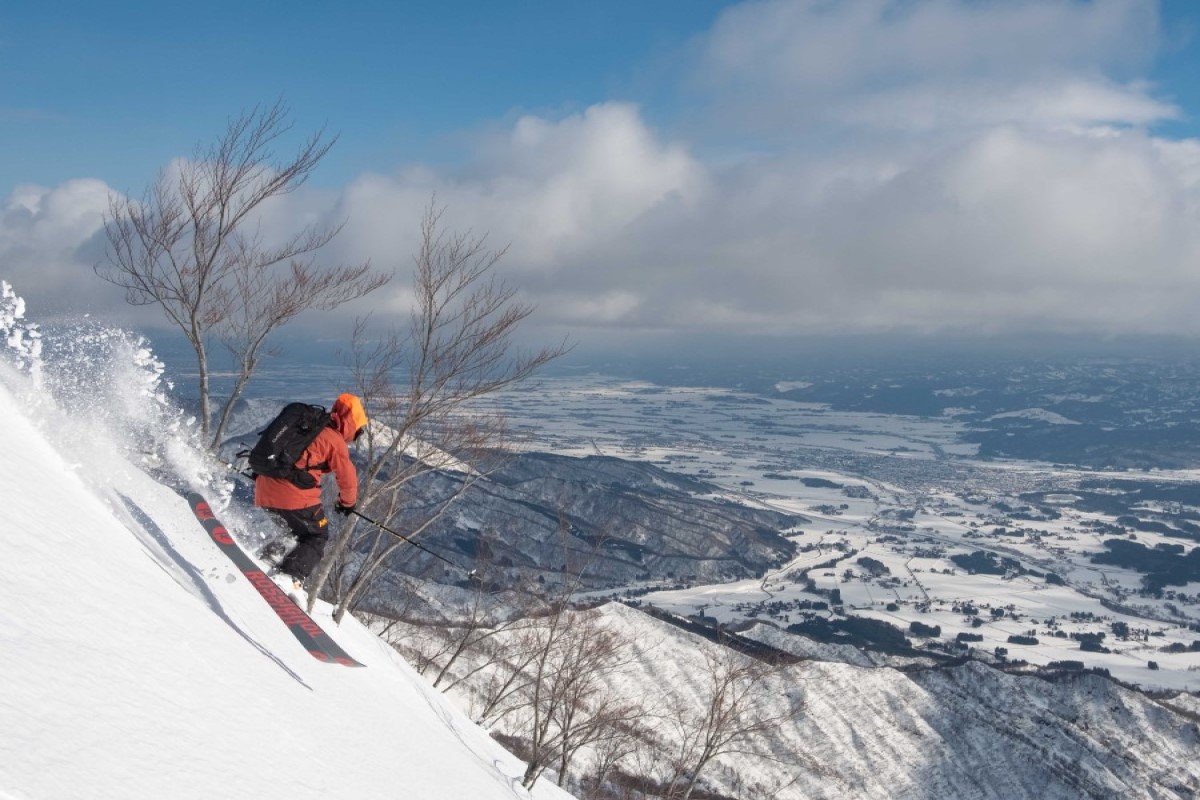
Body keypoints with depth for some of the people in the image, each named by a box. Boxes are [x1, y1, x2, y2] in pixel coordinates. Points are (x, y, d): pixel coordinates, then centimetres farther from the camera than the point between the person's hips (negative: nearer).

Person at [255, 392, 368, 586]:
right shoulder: (335, 440, -1)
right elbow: (347, 478, 4)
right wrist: (347, 503, 22)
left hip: (264, 491, 8)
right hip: (294, 496, -8)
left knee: (289, 530, 30)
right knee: (317, 537, 7)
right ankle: (289, 576, -13)